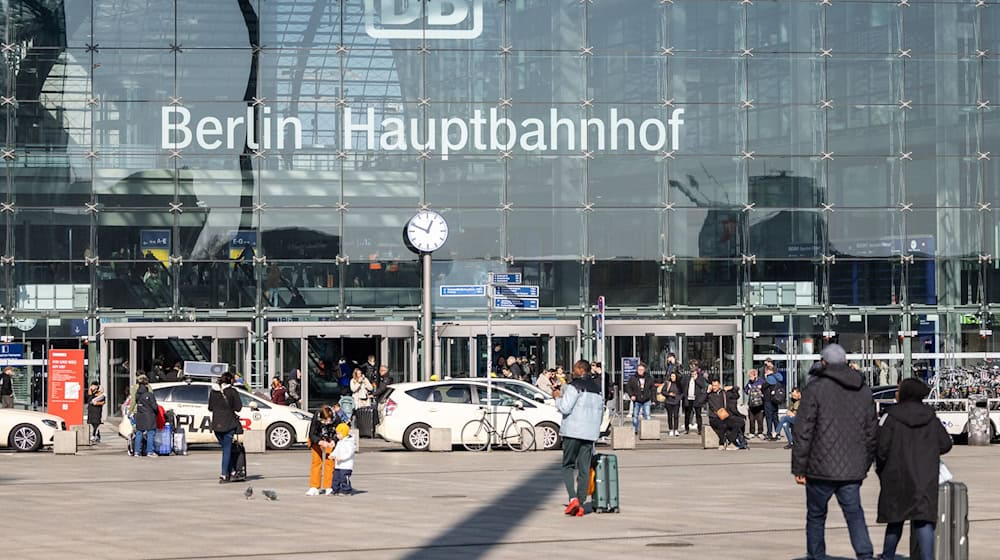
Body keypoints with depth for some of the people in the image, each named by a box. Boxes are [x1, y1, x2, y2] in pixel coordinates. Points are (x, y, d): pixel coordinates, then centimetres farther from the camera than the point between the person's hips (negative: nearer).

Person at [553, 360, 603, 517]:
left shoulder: (575, 386, -9)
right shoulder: (597, 389, 15)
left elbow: (565, 408, -15)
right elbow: (600, 412, 18)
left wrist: (558, 397, 3)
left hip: (573, 432, -6)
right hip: (590, 433, 6)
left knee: (568, 466, 2)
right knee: (584, 469, 5)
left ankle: (573, 498, -15)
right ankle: (580, 504, 2)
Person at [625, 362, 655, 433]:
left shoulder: (648, 379, 6)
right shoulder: (633, 378, 0)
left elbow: (653, 389, 12)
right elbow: (628, 387, 4)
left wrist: (653, 399, 7)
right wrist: (631, 395, -11)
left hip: (646, 401, 1)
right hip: (637, 401, -1)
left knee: (647, 416, -5)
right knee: (635, 416, 4)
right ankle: (635, 430, 12)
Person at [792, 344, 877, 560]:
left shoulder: (815, 388, -7)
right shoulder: (863, 390, 10)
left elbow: (803, 431, -10)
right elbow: (872, 431, 15)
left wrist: (799, 467, -5)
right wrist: (865, 465, 22)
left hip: (821, 469, -4)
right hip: (853, 469, 4)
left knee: (816, 517, 9)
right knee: (855, 514, 5)